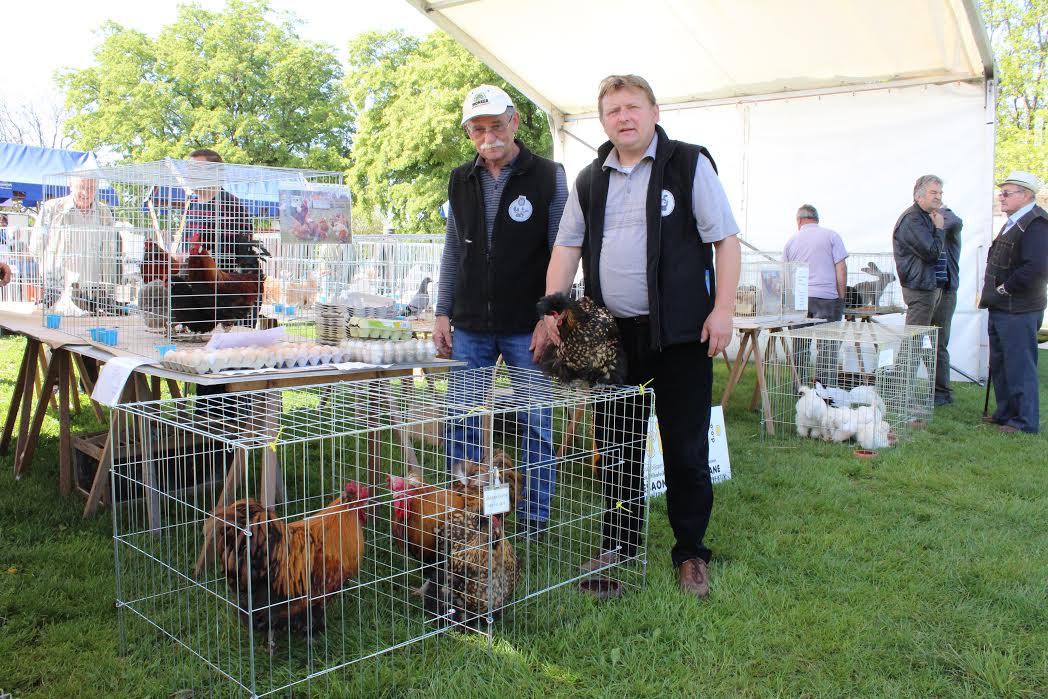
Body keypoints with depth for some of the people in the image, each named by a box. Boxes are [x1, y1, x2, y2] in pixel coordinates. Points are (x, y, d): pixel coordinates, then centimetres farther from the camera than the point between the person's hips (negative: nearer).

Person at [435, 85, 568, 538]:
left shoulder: (548, 177, -2)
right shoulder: (461, 181, 11)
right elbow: (453, 253, 15)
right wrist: (443, 313, 10)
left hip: (527, 328, -4)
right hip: (470, 327, 4)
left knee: (535, 424, 5)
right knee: (462, 423, 7)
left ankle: (534, 517, 18)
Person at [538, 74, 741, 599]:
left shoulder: (690, 164, -2)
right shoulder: (590, 180, 12)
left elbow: (726, 239, -4)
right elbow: (567, 247, 13)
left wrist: (723, 309, -13)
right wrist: (553, 310, 2)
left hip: (680, 333, -4)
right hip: (613, 333, 5)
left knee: (686, 450, 3)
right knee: (616, 447, 12)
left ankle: (691, 554, 19)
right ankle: (618, 546, 27)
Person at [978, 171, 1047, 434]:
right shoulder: (1013, 223, 16)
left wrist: (1004, 289, -17)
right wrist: (994, 292, 12)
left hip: (1019, 312, -10)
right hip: (1002, 309, 10)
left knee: (1020, 367, -4)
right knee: (1000, 365, 18)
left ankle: (1026, 422, 5)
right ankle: (1005, 414, 29)